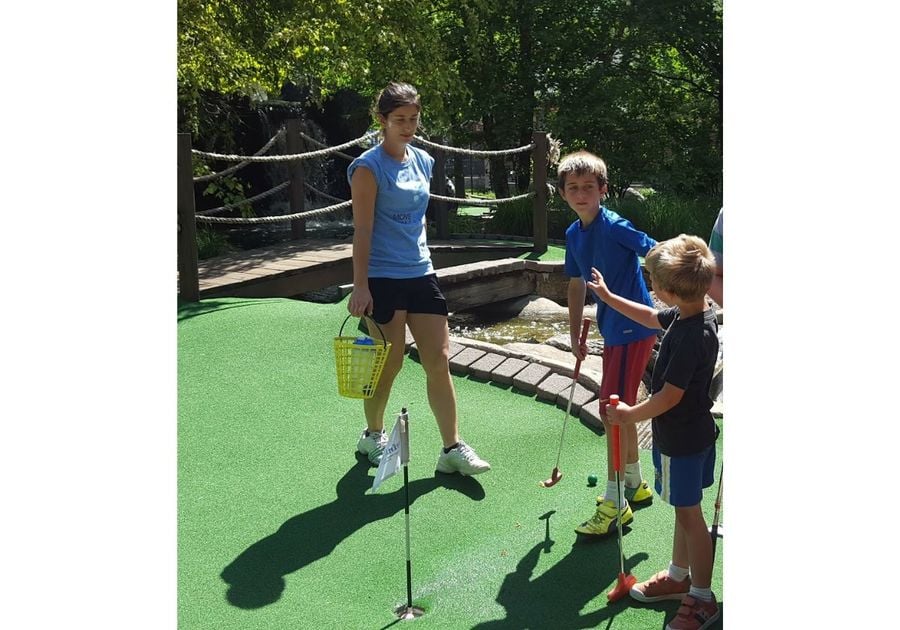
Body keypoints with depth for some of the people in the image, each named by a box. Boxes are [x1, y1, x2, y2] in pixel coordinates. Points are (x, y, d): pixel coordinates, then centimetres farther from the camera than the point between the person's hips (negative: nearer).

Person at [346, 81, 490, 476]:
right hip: (383, 280, -6)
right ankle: (373, 435, 28)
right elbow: (362, 230, -12)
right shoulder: (369, 168, -9)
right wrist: (360, 286, -16)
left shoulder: (423, 162, 11)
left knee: (439, 361, 2)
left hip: (420, 274, 6)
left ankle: (452, 449, 9)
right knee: (389, 365, 4)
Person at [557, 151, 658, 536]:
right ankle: (636, 485, 36)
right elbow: (577, 285, 15)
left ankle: (614, 504, 4)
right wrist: (575, 336, 16)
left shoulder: (614, 226, -17)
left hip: (634, 328, -9)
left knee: (613, 410, -7)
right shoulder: (573, 235, 7)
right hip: (613, 330, 9)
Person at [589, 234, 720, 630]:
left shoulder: (691, 337, -30)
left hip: (682, 438, -10)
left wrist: (631, 415, -11)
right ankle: (679, 576, 38)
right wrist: (607, 296, 23)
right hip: (689, 431, 10)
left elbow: (670, 396, -26)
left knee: (689, 513, 3)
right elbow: (652, 318, 19)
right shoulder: (692, 313, -1)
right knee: (684, 508, 21)